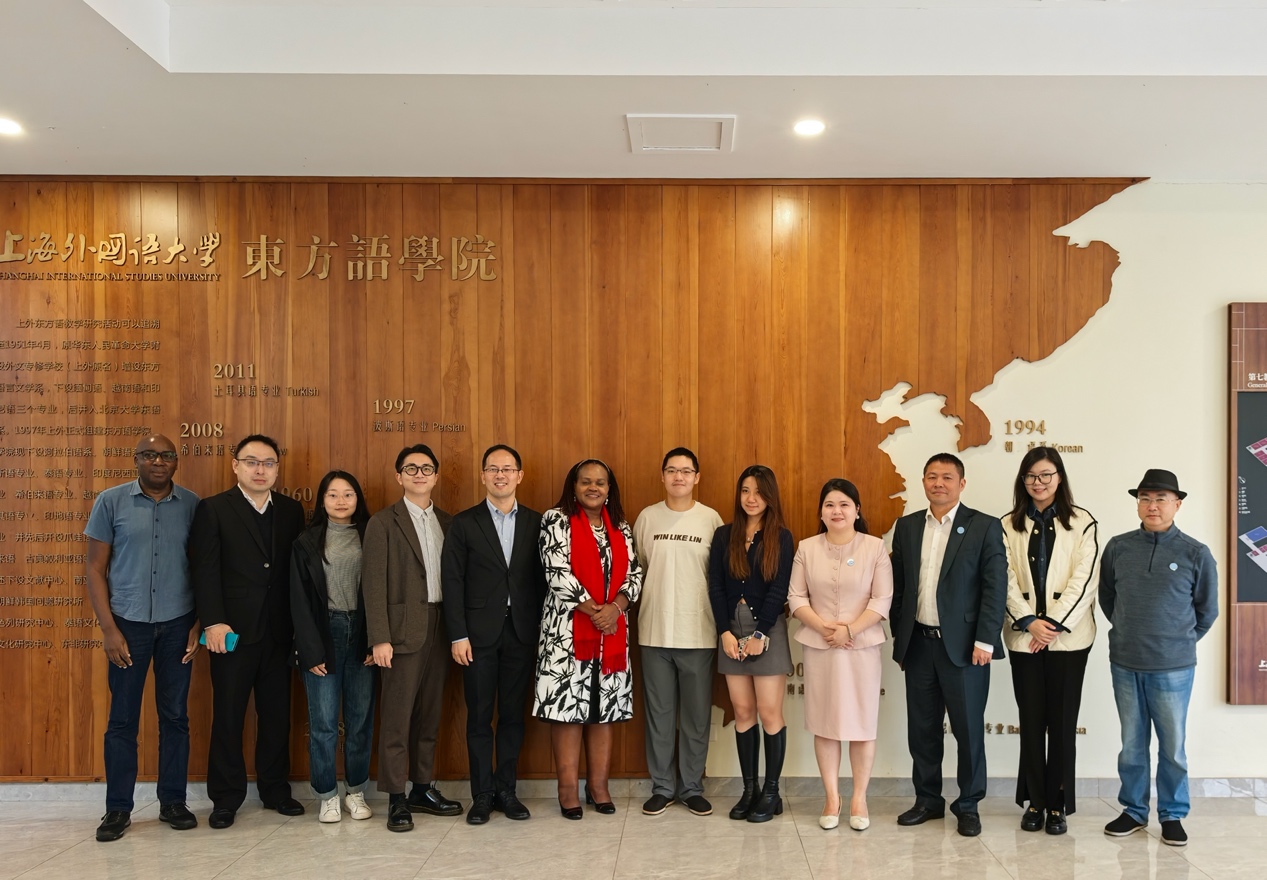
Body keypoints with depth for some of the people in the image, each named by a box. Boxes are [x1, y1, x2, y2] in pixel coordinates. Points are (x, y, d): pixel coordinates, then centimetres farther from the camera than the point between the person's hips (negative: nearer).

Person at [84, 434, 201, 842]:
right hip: (128, 623, -1)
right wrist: (109, 628, -6)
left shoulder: (192, 505, 1)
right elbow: (96, 569, 0)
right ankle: (118, 808, 18)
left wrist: (200, 624, 0)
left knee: (175, 715, 8)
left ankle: (173, 801, 20)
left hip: (177, 624, 1)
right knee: (122, 719, 6)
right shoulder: (111, 501, -2)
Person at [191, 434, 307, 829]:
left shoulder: (292, 511, 8)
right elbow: (205, 570, -8)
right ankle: (226, 798, 18)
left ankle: (276, 790, 24)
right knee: (228, 716, 6)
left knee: (276, 714, 11)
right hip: (232, 631, -3)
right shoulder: (213, 509, -1)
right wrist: (214, 622, -16)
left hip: (278, 632, 3)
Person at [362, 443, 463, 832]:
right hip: (403, 631, -5)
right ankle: (396, 799, 8)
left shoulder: (447, 522, 13)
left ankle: (423, 788, 23)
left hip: (440, 630, 5)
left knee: (429, 714, 12)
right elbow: (374, 583, -7)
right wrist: (379, 638, -14)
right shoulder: (383, 522, -2)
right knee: (397, 716, 0)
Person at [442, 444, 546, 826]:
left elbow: (542, 579, 6)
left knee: (513, 715, 8)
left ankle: (507, 790, 19)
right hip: (479, 633, -1)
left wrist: (541, 630, -1)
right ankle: (482, 795, 14)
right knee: (479, 717, 5)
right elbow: (453, 581, -2)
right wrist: (458, 635, -8)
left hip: (522, 633, 2)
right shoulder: (464, 523, 2)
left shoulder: (536, 523, 7)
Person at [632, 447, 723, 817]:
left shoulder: (711, 519, 0)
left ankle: (692, 787, 21)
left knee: (697, 716, 7)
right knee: (659, 714, 8)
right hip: (654, 633, 1)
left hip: (698, 633, -1)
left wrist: (723, 625, 1)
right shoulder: (647, 517, 3)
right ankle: (662, 787, 21)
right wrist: (640, 619, 6)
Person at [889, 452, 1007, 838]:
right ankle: (928, 800, 25)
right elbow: (898, 586, 11)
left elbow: (995, 587, -7)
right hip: (918, 644, 4)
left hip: (963, 645, -4)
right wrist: (898, 637, 8)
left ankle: (968, 805, 20)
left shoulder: (985, 527, -3)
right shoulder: (907, 527, 8)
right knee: (922, 727, 11)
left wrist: (984, 641, -12)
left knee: (969, 729, 5)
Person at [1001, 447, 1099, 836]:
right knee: (1031, 720, 6)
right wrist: (1030, 622, -11)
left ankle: (1058, 804, 13)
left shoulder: (1082, 523, 1)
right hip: (1024, 635, 2)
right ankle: (1034, 801, 16)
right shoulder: (1009, 525, 7)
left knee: (1063, 721, 3)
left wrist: (1054, 624, -12)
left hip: (1068, 635, -1)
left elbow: (1084, 578, -5)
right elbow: (1007, 579, 1)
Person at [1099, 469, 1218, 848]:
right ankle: (1133, 810, 26)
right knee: (1132, 743, 13)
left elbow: (1207, 610, 7)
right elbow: (1106, 597, 13)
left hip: (1173, 667, -2)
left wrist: (1180, 641, 10)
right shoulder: (1118, 547, -1)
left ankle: (1173, 815, 24)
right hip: (1125, 664, 2)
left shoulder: (1195, 553, -5)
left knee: (1172, 745, 8)